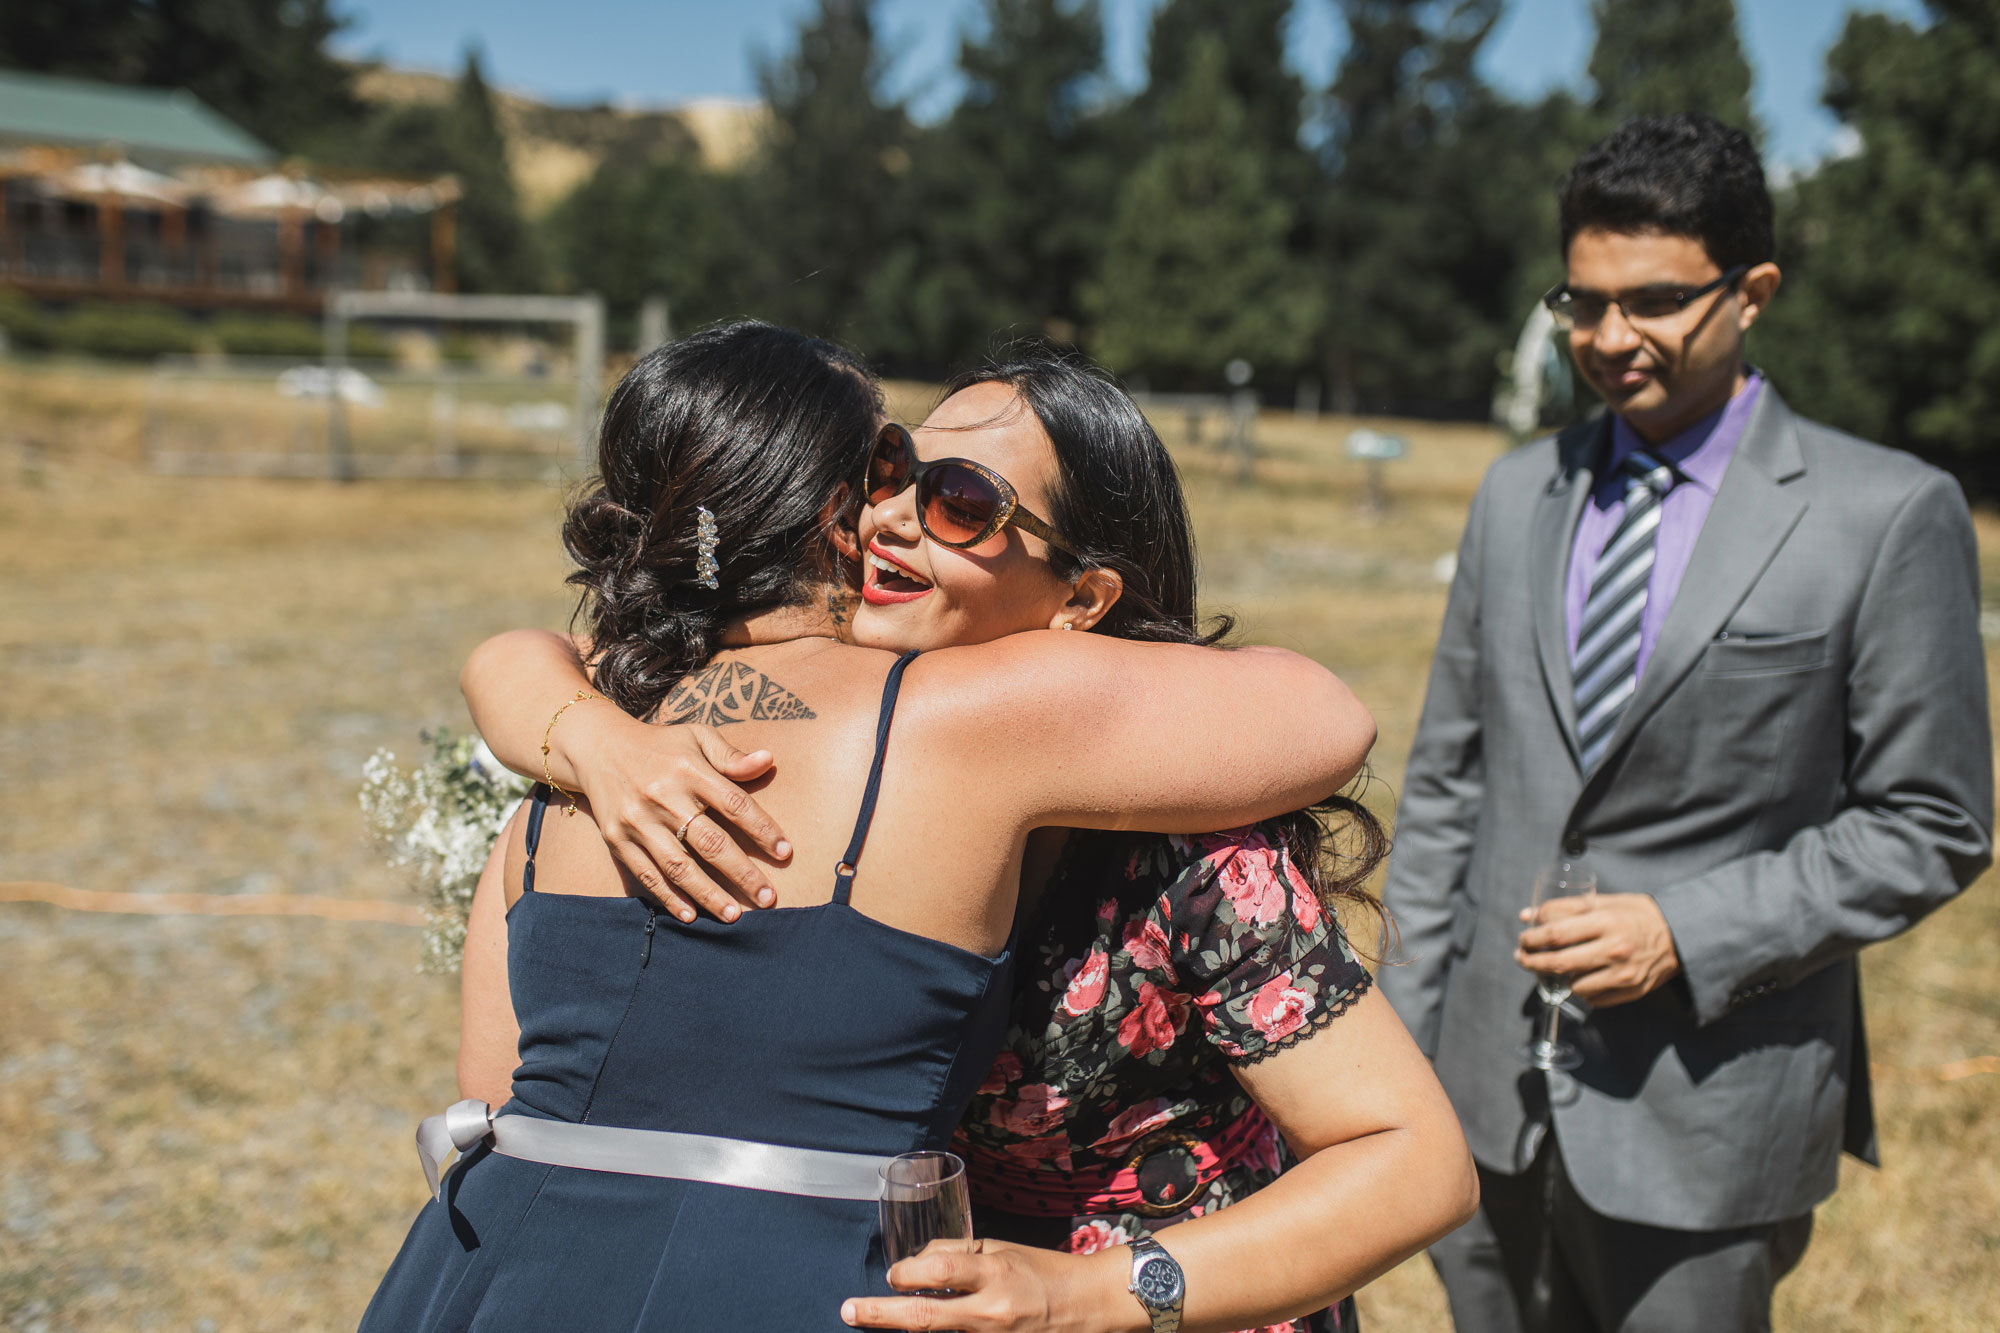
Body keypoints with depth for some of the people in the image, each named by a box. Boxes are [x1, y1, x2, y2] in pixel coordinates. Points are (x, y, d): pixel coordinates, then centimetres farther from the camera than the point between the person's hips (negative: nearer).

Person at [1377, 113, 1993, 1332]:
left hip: (1706, 1111, -4)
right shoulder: (1518, 495, 7)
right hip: (1491, 1095, 4)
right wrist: (1401, 1033, 7)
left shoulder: (1891, 516, -6)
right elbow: (1446, 783, 10)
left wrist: (1687, 934, -15)